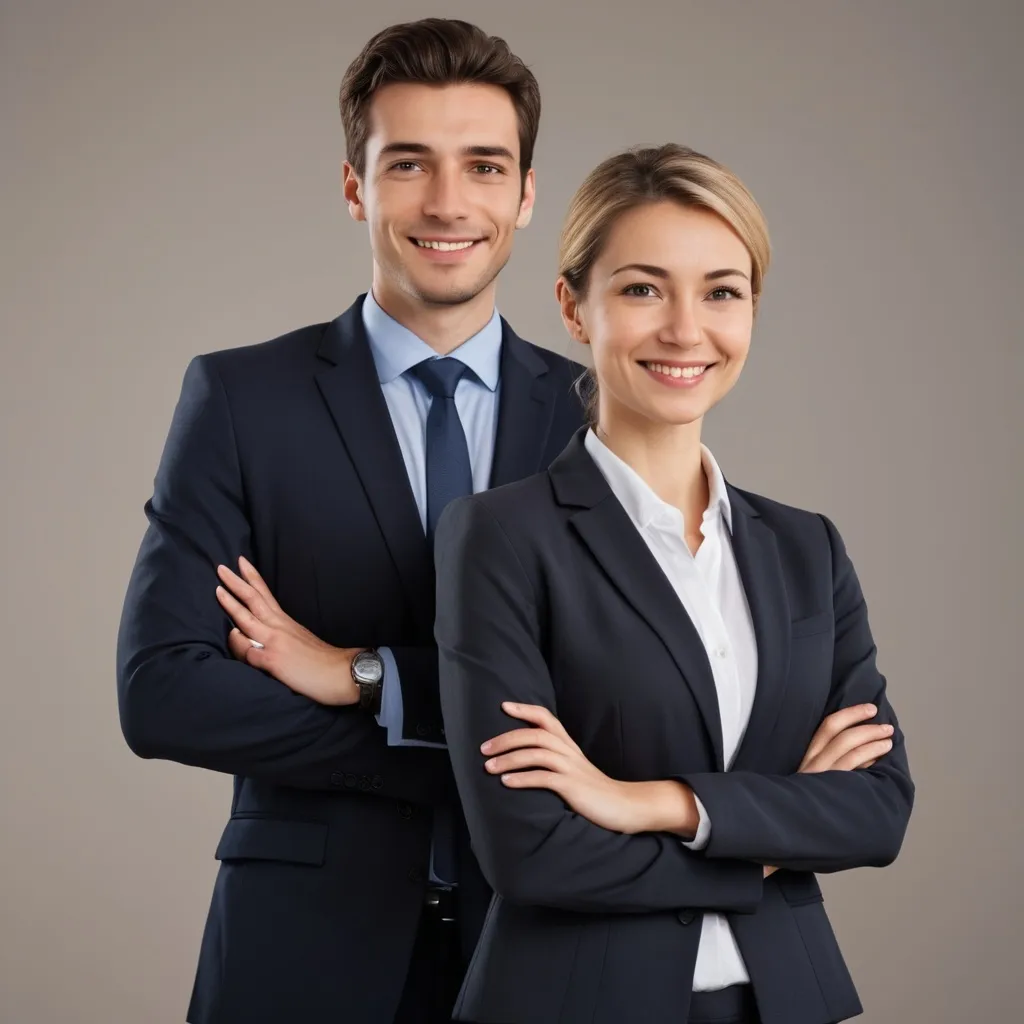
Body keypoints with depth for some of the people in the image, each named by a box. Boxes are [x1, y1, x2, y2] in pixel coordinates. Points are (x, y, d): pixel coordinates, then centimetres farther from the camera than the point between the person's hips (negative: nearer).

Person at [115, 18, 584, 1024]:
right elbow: (159, 690, -11)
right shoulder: (239, 400, -2)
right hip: (311, 941, -2)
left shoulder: (593, 415, 2)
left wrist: (371, 676, -15)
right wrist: (459, 758, -14)